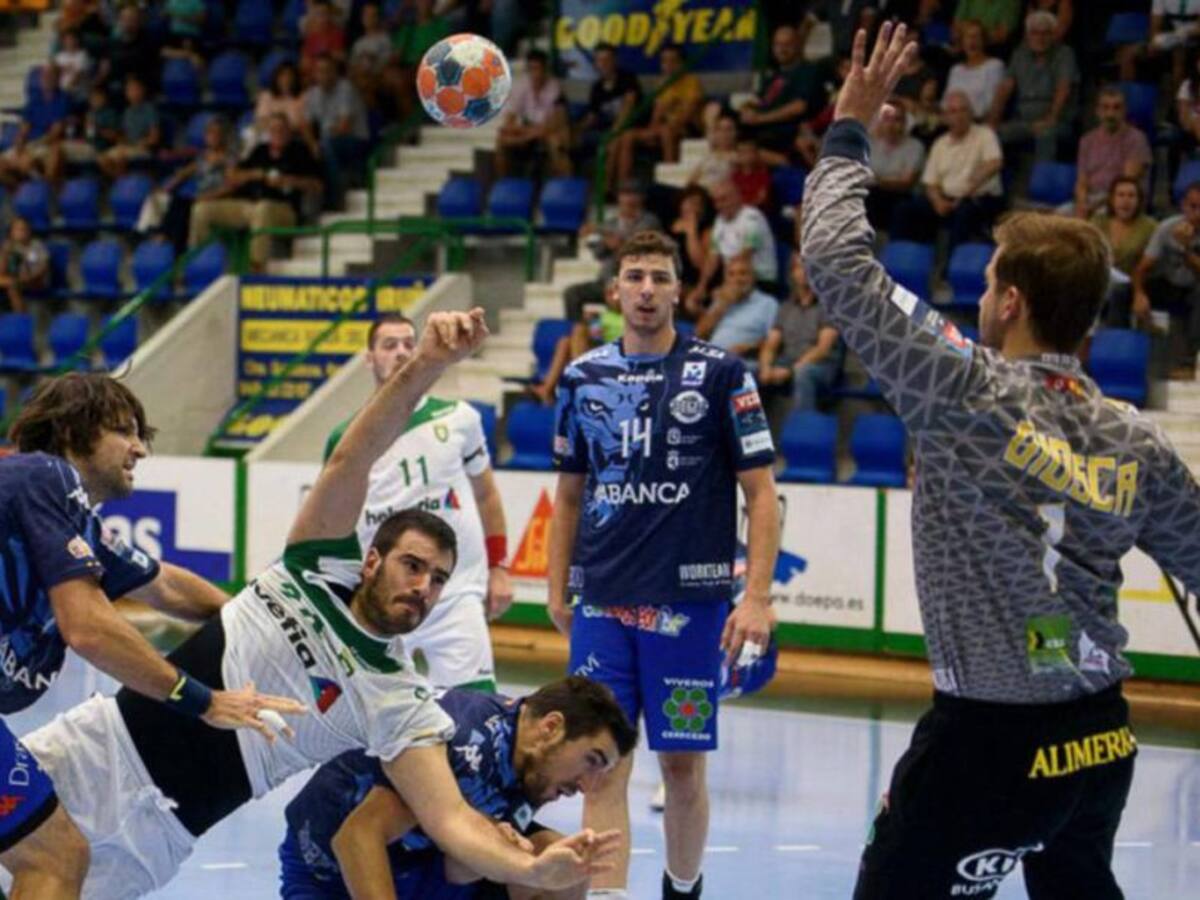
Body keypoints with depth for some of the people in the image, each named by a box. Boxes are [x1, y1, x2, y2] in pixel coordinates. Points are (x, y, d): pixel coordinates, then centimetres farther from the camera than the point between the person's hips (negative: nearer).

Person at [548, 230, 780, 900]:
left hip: (690, 601, -2)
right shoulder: (584, 377, 9)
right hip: (601, 602, 3)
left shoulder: (721, 374, -1)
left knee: (683, 765, 6)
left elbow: (761, 492, -2)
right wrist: (558, 591, 11)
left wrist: (757, 596, -10)